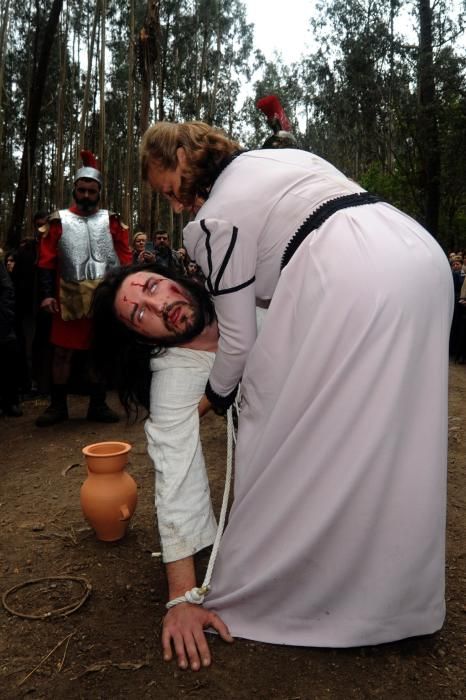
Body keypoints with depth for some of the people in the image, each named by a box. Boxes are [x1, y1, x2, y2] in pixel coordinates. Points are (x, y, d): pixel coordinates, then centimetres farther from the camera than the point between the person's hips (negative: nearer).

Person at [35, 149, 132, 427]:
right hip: (69, 299, 0)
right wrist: (47, 294, -7)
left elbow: (125, 260, 5)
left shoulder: (112, 221, 7)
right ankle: (58, 405, 16)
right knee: (63, 351, 3)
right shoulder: (59, 221, 5)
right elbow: (47, 262, 2)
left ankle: (98, 405, 18)